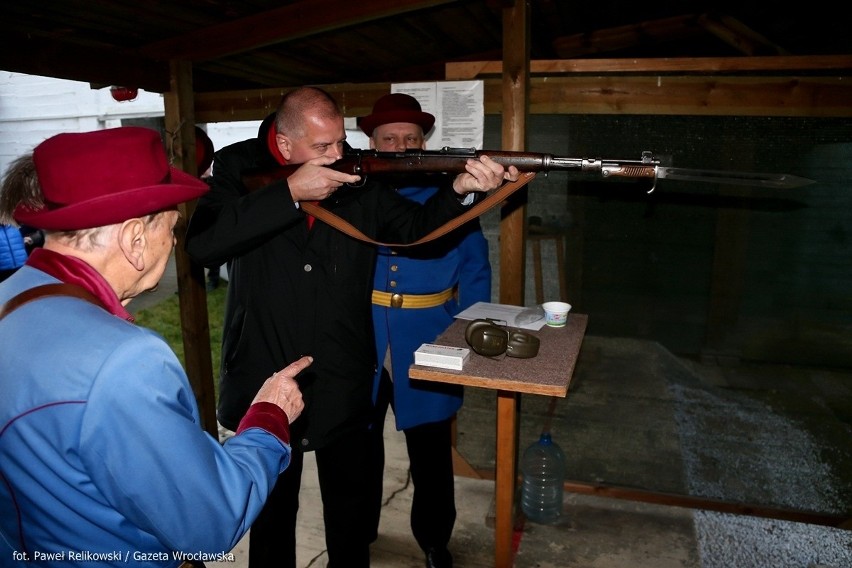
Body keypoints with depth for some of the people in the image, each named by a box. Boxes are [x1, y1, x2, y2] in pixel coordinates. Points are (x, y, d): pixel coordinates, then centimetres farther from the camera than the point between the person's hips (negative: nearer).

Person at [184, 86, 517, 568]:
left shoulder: (360, 179, -1)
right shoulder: (240, 169, -6)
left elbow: (417, 227, -3)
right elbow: (203, 243, -21)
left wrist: (461, 188, -22)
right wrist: (290, 193, -25)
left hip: (343, 385, 2)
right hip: (265, 380, -1)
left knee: (350, 505, 20)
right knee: (272, 509, 20)